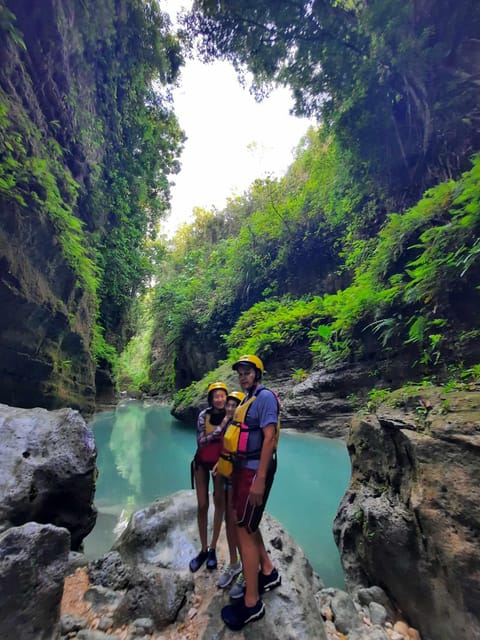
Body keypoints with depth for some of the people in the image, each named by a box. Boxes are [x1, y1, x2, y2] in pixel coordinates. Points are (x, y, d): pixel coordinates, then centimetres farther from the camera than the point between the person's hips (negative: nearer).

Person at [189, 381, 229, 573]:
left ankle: (213, 549, 27)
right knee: (202, 506, 6)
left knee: (219, 504, 8)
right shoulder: (204, 415, -17)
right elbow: (200, 441, -21)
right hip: (202, 463, 0)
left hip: (221, 463, 1)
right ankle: (203, 550, 23)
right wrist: (220, 428, -28)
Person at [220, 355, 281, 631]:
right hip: (243, 468, 9)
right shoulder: (248, 399, 11)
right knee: (248, 524, 21)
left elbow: (269, 438, -22)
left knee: (244, 531, 0)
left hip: (255, 471, -9)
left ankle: (252, 603, 18)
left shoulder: (265, 397, -17)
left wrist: (260, 479, -23)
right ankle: (269, 572, 41)